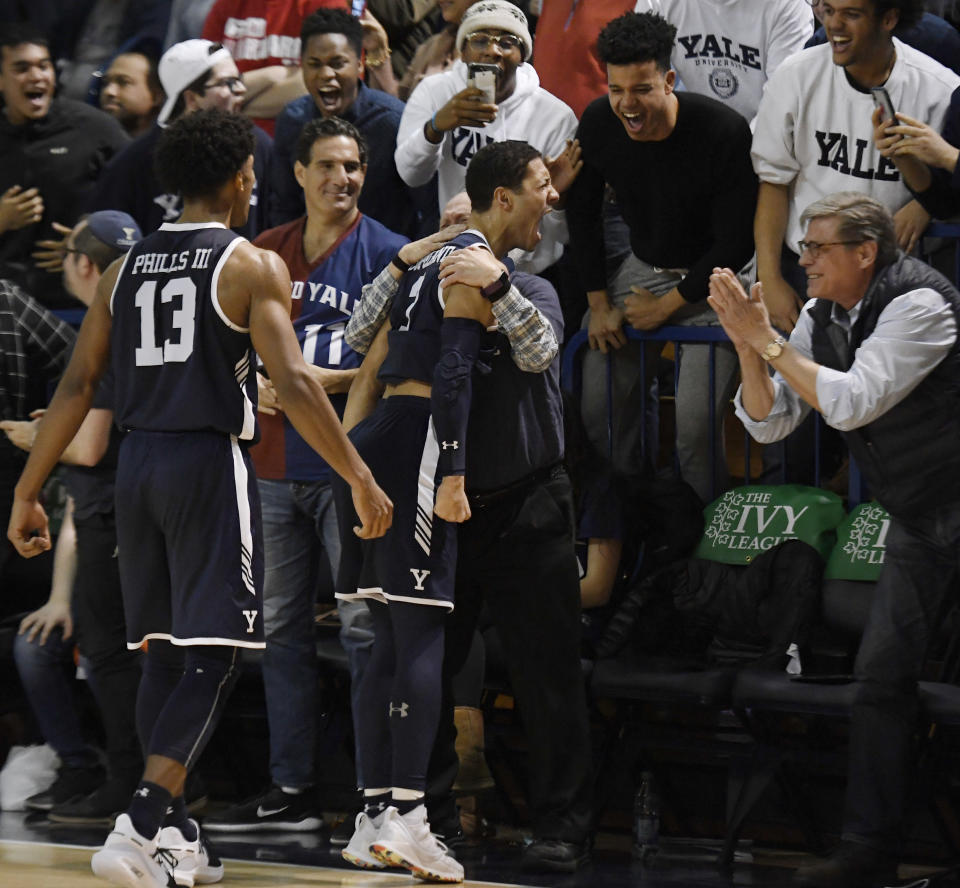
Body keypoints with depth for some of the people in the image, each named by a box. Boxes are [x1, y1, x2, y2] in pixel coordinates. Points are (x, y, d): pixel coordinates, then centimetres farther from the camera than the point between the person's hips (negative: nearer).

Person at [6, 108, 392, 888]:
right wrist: (361, 480, -10)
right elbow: (294, 383, -15)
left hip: (139, 462, 6)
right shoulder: (253, 266, -6)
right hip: (210, 462, -6)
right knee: (213, 655, -5)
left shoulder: (126, 268, 10)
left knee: (167, 650, 16)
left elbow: (77, 387, 8)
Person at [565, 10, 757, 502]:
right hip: (643, 268, 5)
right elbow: (582, 212, 9)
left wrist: (666, 305, -11)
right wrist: (599, 303, 5)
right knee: (598, 407, -1)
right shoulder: (598, 124, -9)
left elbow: (737, 241, -17)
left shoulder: (723, 131, -24)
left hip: (710, 281, -5)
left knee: (695, 423, -16)